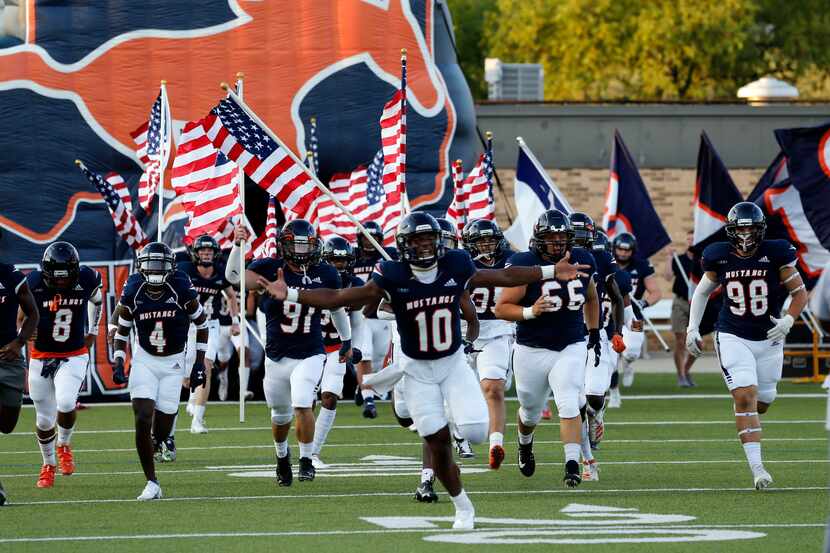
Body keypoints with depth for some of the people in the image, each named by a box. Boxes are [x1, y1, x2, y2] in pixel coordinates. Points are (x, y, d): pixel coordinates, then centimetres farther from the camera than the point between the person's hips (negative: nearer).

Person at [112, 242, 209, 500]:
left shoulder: (181, 290, -15)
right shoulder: (133, 293, -10)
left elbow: (202, 323, 0)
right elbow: (122, 331, 5)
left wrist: (199, 363, -3)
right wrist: (118, 364, -7)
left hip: (173, 363, 0)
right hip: (144, 360, 0)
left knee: (161, 430, -1)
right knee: (143, 421, -16)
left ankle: (155, 444, 38)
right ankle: (152, 483, -8)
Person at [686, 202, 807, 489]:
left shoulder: (775, 255, -8)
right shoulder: (720, 258, -4)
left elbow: (800, 293, 0)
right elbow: (702, 292, 13)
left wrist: (788, 320, -16)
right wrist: (692, 328, 8)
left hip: (769, 339, 1)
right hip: (733, 338, -1)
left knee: (763, 400, 11)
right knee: (745, 396, -17)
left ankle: (748, 428, 49)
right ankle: (756, 467, -18)